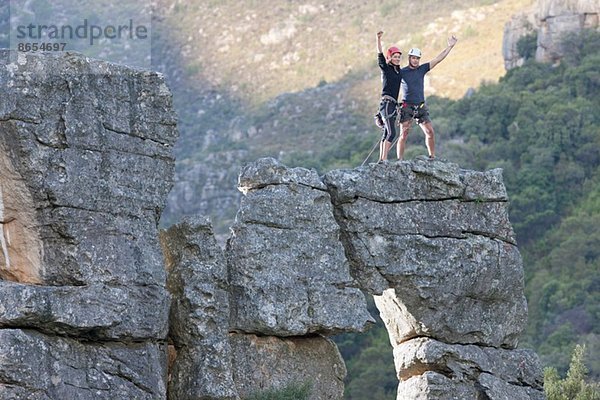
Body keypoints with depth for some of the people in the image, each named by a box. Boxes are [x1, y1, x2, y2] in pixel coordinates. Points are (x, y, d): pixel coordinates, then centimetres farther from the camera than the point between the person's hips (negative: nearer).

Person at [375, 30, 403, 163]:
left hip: (393, 104, 8)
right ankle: (384, 159, -20)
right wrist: (378, 39, -27)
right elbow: (380, 55, -16)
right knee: (391, 132, -17)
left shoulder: (399, 71, 14)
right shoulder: (386, 68, -3)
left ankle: (381, 159, 11)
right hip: (386, 103, -8)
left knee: (386, 134, 8)